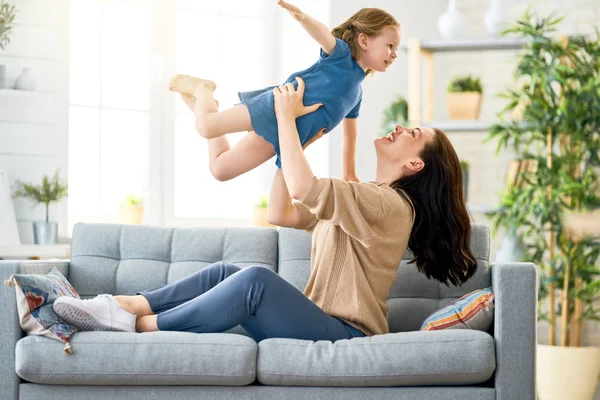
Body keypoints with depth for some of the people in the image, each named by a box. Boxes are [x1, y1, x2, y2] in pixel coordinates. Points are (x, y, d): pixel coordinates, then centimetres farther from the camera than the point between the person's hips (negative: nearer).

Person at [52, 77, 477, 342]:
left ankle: (142, 325, -23)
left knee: (255, 278, -29)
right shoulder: (361, 199, 21)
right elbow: (280, 214, 21)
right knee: (223, 272, -4)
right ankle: (127, 304, -16)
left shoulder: (391, 204, -11)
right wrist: (287, 143, 13)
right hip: (321, 325, 10)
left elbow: (303, 189, -25)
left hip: (345, 336, -10)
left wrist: (287, 119, -12)